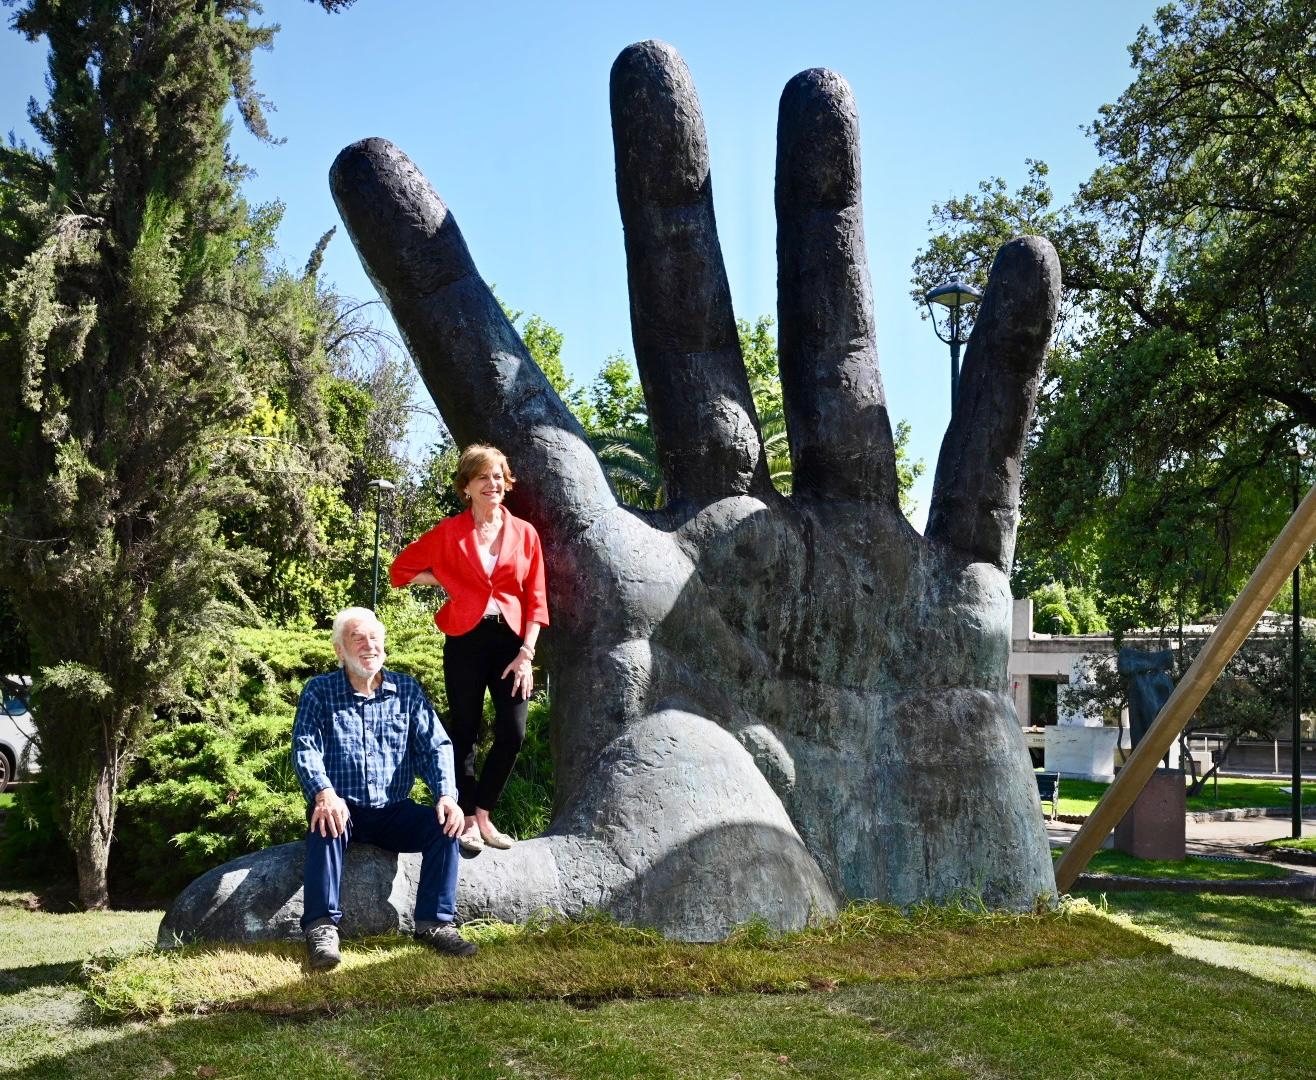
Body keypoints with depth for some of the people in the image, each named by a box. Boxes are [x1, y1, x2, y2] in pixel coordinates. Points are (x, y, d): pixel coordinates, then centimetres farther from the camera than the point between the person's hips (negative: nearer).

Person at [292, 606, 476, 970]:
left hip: (392, 811, 3)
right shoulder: (319, 691, 1)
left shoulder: (407, 690, 7)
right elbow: (305, 748, -12)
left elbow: (435, 746, 2)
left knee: (444, 825, -22)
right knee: (325, 824, -35)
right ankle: (321, 927, -30)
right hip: (342, 808, -2)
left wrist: (446, 795, -17)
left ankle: (434, 922, -14)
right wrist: (324, 793, -32)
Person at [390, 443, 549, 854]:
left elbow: (535, 599, 4)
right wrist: (448, 582, -1)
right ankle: (468, 819, 14)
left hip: (512, 641, 2)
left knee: (513, 733, -3)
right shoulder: (449, 532, 1)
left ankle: (483, 813, 15)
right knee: (465, 733, 4)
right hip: (466, 640, -2)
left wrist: (526, 654, -5)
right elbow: (401, 569, 10)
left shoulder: (524, 533, 5)